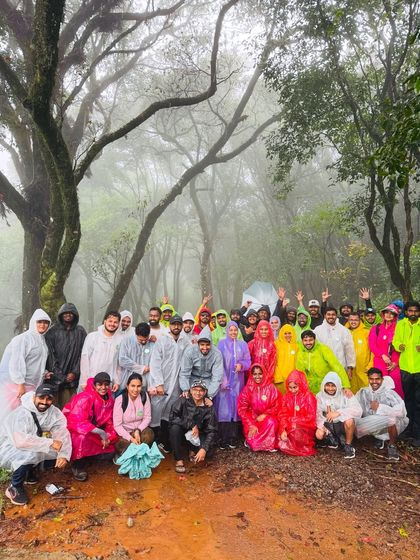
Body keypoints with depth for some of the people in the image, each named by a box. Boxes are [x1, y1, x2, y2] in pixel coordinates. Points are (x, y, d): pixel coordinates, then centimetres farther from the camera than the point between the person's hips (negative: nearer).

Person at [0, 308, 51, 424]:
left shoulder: (42, 340, 14)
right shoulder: (24, 338, -10)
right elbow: (17, 362, -15)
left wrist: (44, 373, 6)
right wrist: (20, 383, -18)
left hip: (32, 385, 7)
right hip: (18, 384, -7)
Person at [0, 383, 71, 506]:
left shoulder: (55, 412, -12)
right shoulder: (22, 414, -30)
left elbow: (63, 434, -17)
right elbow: (21, 441, -43)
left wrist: (64, 455, -34)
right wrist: (50, 443, -38)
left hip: (34, 447, 6)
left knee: (57, 455, -11)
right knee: (30, 454, -34)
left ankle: (29, 470, 14)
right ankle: (14, 488, -9)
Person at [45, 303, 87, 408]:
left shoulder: (80, 331, 8)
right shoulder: (53, 331, 4)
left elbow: (83, 354, 5)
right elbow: (49, 354, -1)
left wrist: (75, 373, -3)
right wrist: (58, 375, -8)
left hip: (72, 377, 1)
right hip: (55, 376, -1)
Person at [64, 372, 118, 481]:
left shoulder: (109, 398, -5)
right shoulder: (85, 398, -27)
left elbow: (108, 421, 3)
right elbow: (78, 422, -35)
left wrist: (108, 436, -15)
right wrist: (100, 432, -36)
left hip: (94, 432, 6)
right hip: (74, 428, -6)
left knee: (110, 452, -5)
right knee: (82, 437, -38)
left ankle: (87, 456, 19)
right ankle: (77, 465, -14)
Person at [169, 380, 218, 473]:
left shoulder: (209, 407, -14)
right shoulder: (183, 400, -18)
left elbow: (212, 431, -15)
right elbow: (172, 417, -27)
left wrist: (204, 449, -28)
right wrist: (192, 425, -29)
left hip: (197, 435, 1)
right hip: (182, 432, -1)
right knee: (175, 428, -33)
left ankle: (193, 451, 11)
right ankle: (179, 459, -15)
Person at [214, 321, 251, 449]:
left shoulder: (243, 344, 9)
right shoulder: (221, 344, 2)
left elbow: (248, 361, 7)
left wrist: (241, 364, -15)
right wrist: (222, 380, -13)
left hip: (237, 381, 2)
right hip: (224, 380, -2)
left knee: (235, 407, 3)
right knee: (223, 408, -4)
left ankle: (233, 439, 9)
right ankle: (222, 439, 1)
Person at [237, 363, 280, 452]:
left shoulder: (271, 388, -5)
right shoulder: (247, 389, -5)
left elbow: (277, 407, -2)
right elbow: (242, 409, -6)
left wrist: (264, 415, -15)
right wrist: (251, 425, -14)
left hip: (267, 418, 1)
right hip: (252, 419, -1)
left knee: (271, 422, -32)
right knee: (253, 443, -21)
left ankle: (269, 445, -7)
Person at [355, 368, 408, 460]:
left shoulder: (389, 393, -14)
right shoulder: (364, 392, -1)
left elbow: (402, 411, -28)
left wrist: (380, 407, -26)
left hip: (389, 426, -4)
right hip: (371, 425, 4)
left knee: (391, 418, -35)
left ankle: (392, 446, -3)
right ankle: (380, 438, 10)